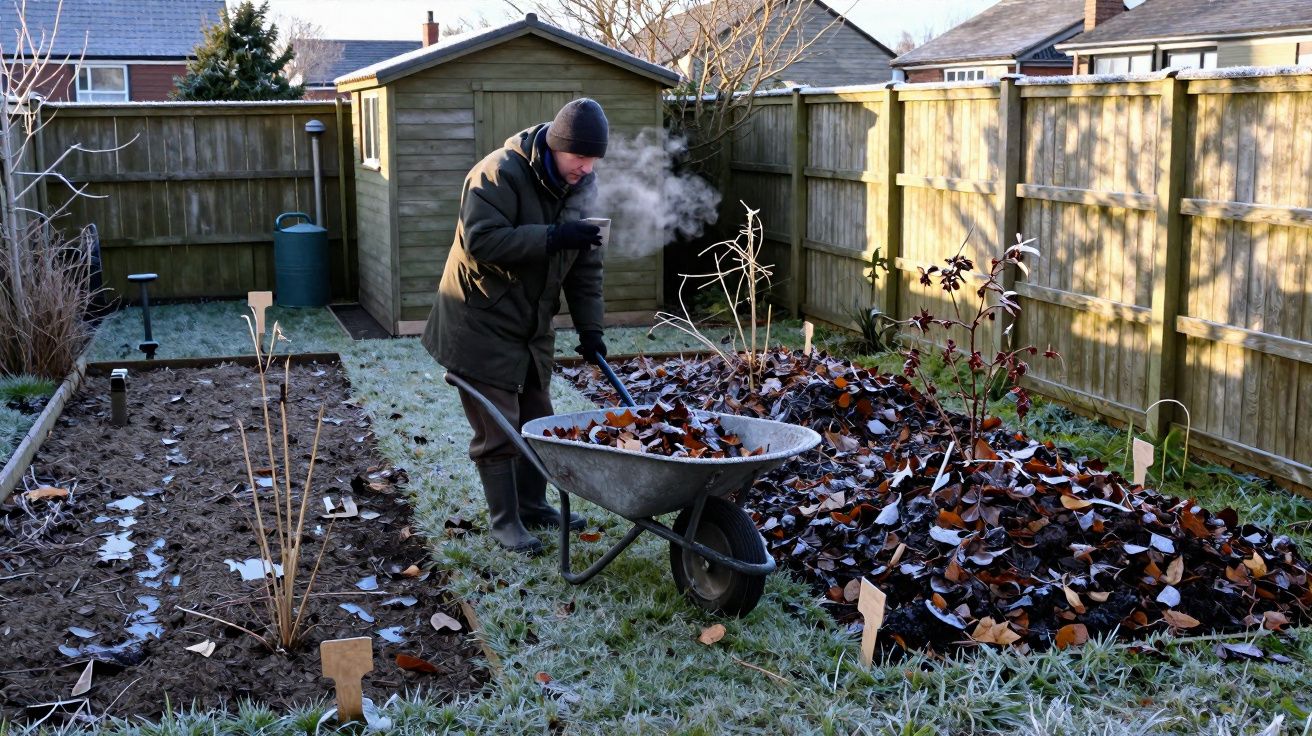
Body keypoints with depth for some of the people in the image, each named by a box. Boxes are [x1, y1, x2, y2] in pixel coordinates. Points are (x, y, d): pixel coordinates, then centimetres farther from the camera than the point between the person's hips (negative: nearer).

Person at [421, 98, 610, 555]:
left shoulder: (580, 186, 2)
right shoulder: (499, 174, -21)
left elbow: (586, 265, 8)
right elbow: (481, 241, -31)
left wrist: (589, 328, 3)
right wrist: (553, 238, -35)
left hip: (533, 325, 7)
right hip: (483, 324, -7)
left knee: (537, 421, 15)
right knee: (497, 429, -3)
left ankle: (533, 505, 30)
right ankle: (505, 521, 9)